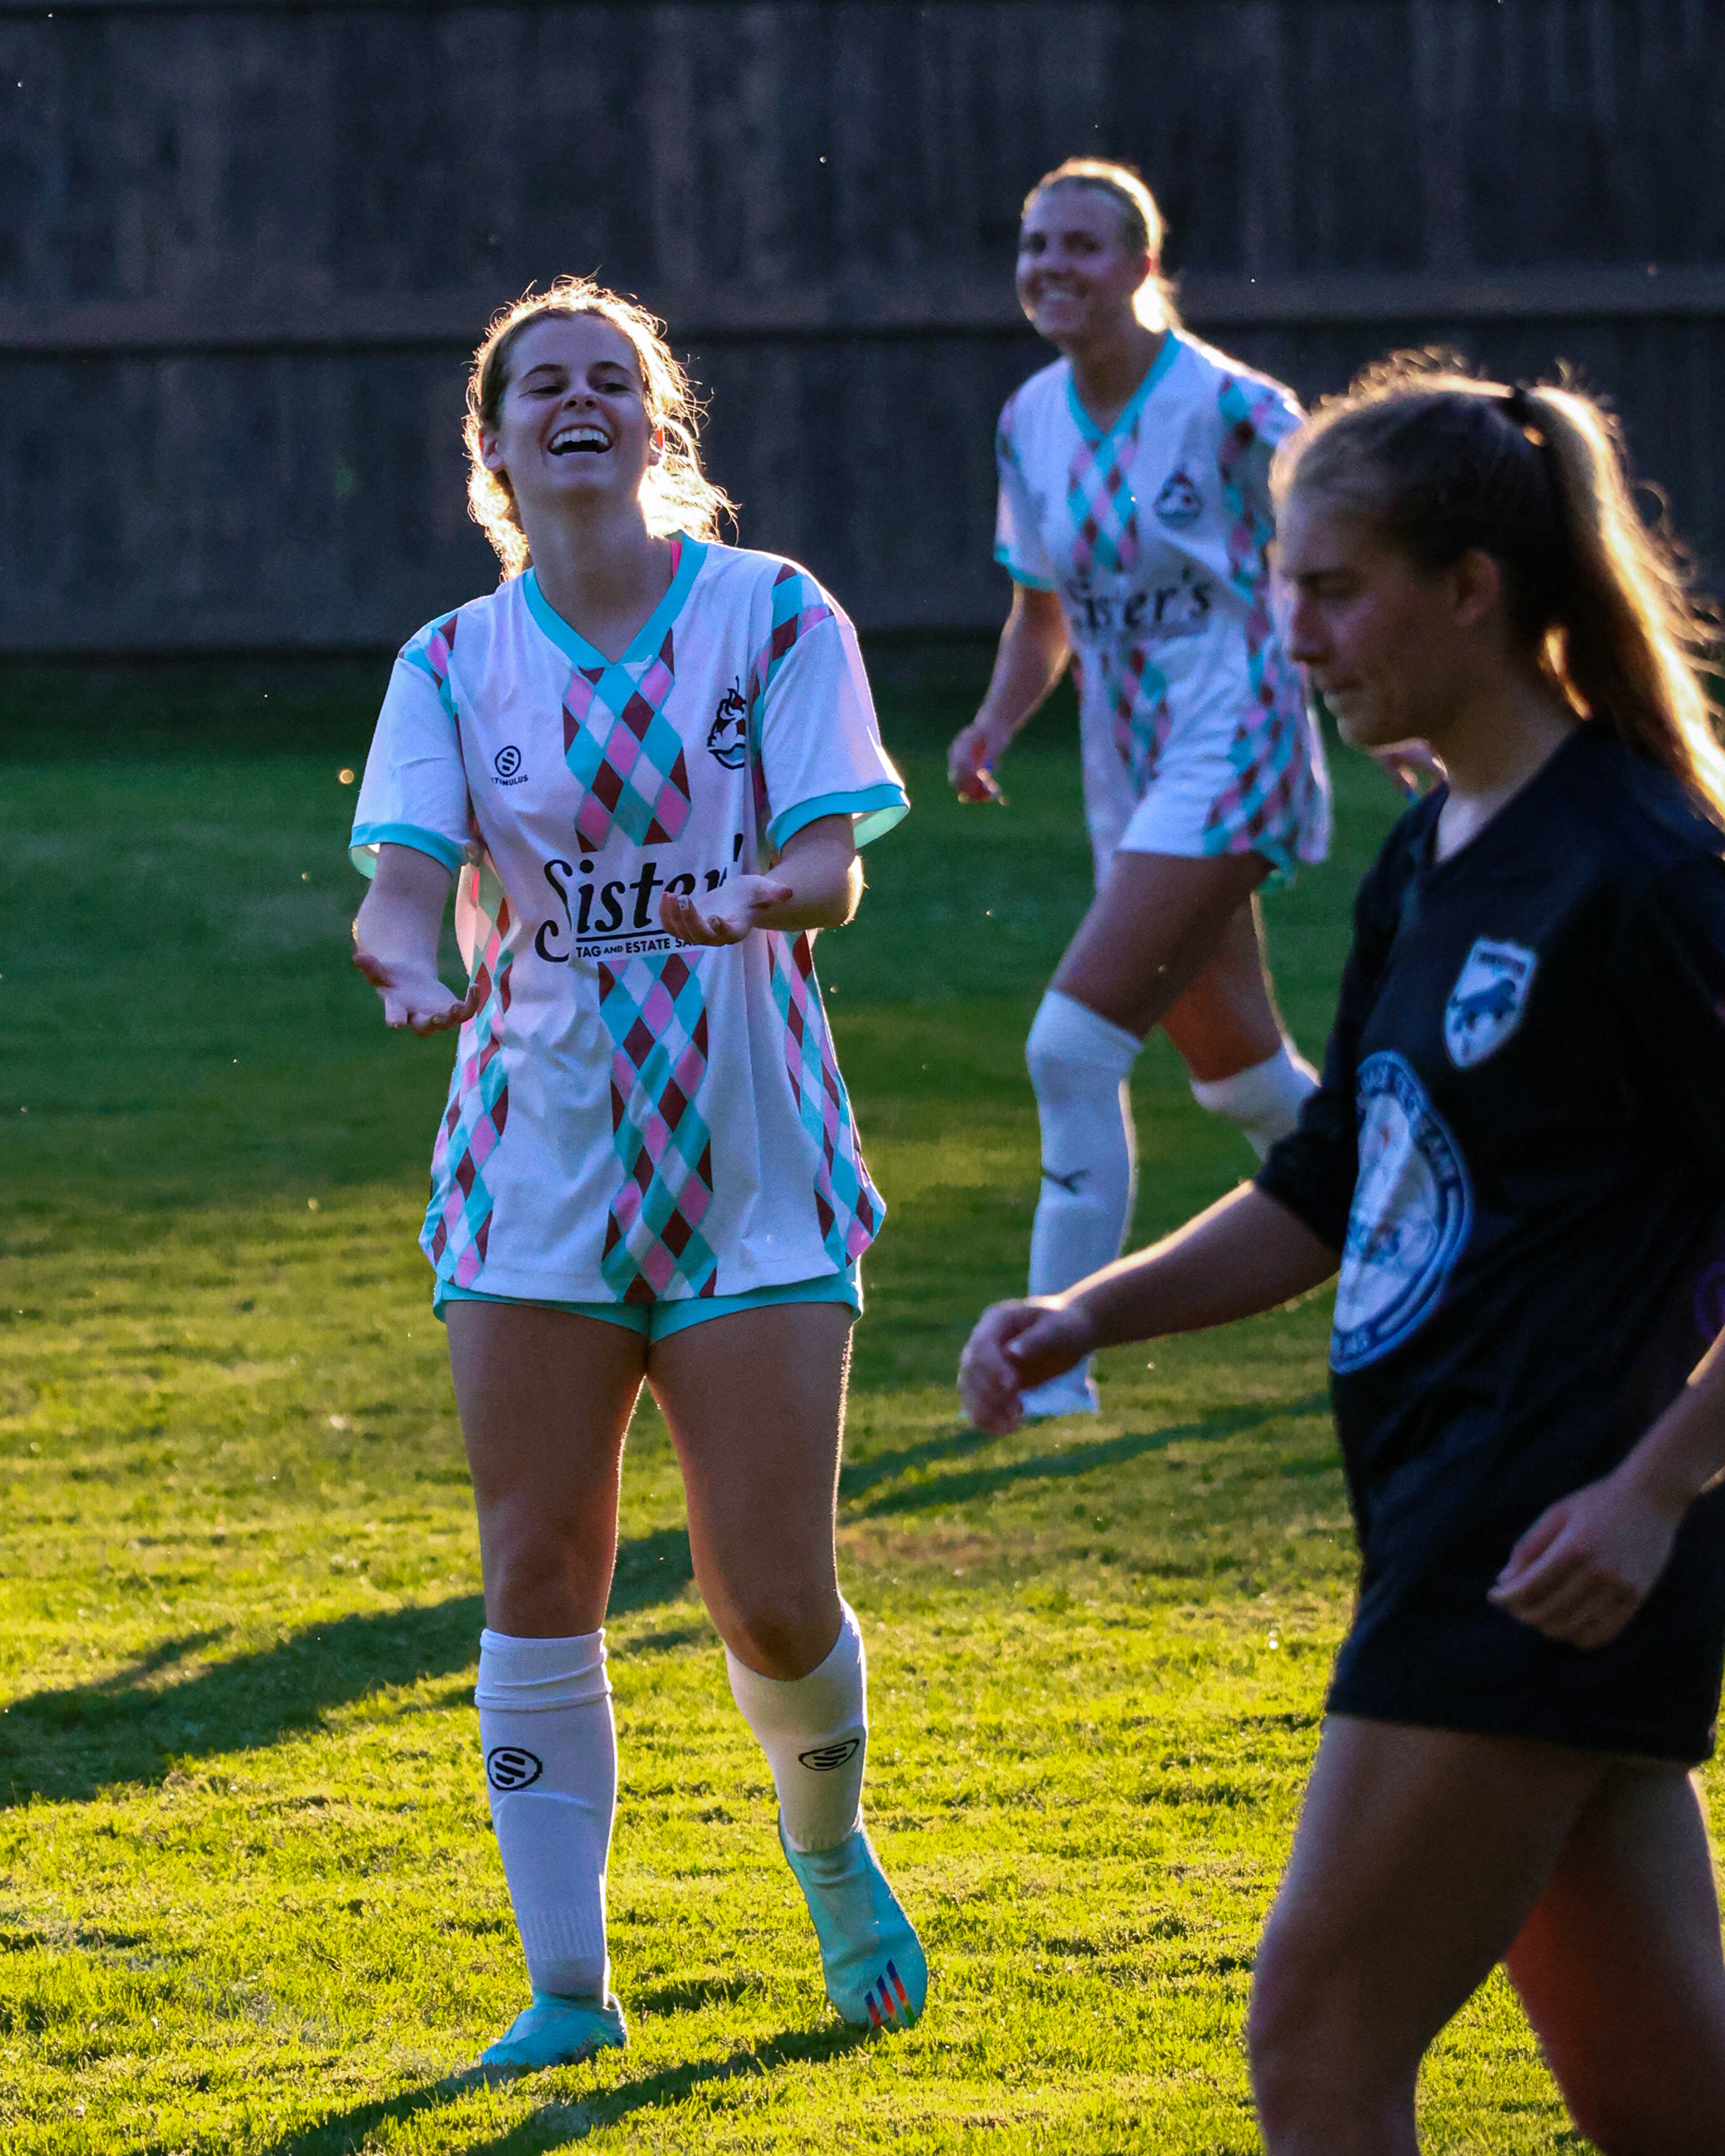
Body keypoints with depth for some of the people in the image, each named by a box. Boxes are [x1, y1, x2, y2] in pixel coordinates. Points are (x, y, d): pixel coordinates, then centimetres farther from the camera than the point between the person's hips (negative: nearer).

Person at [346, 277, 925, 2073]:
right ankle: (566, 1986, 7)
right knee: (539, 1587, -1)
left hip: (752, 1166, -2)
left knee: (770, 1598, -3)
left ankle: (828, 1848, 29)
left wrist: (770, 895, -33)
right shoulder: (454, 665, 5)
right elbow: (399, 885, -7)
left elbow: (831, 860, -9)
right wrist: (415, 963, -31)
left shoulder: (776, 620, 0)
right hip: (537, 1169, 2)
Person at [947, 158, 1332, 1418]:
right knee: (1237, 1074, 17)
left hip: (1231, 758, -8)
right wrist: (997, 725, 0)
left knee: (1074, 1045, -18)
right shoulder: (1032, 425, 5)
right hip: (1129, 774, 8)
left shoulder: (1230, 409, -15)